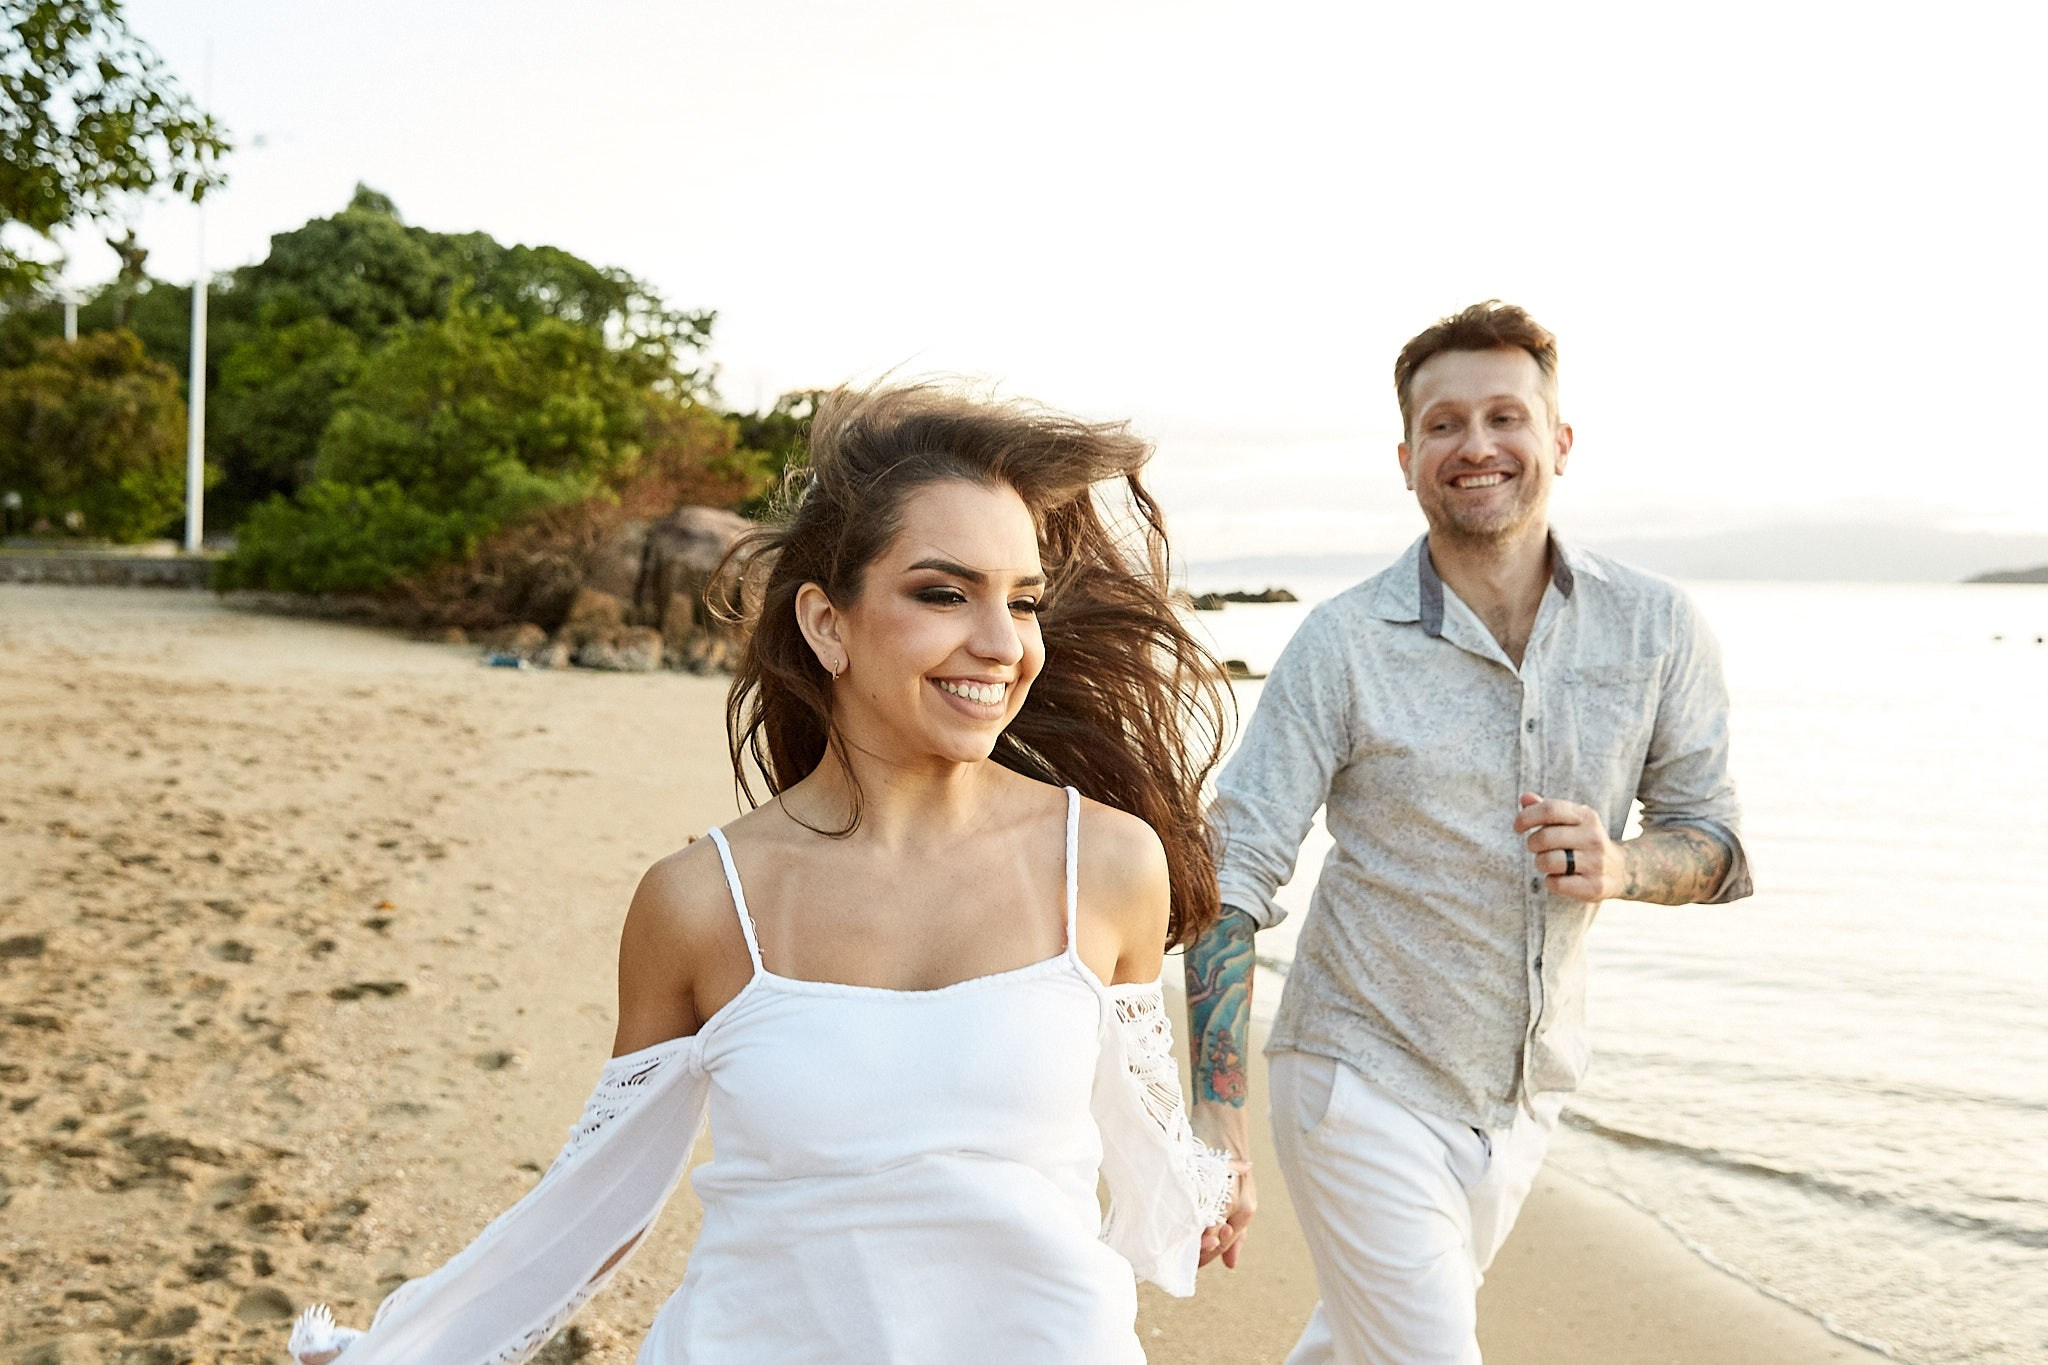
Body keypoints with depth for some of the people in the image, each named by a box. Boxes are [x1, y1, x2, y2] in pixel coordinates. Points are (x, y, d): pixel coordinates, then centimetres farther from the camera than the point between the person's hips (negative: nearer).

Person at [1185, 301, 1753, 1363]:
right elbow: (1233, 881, -15)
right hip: (1363, 1086, -4)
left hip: (1525, 1093, 5)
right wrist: (1218, 1136, -22)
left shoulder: (1657, 629, -5)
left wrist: (1621, 865, -21)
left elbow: (1714, 842, 3)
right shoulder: (1343, 646, -15)